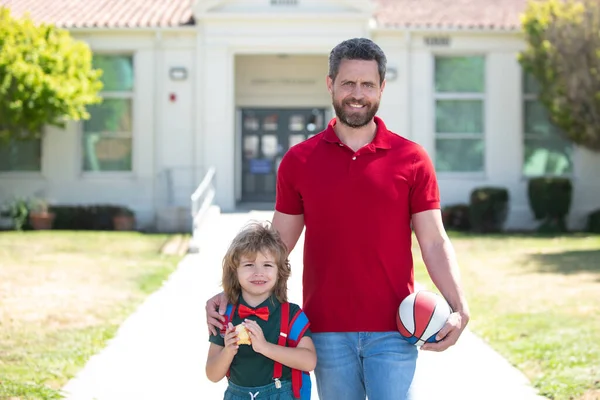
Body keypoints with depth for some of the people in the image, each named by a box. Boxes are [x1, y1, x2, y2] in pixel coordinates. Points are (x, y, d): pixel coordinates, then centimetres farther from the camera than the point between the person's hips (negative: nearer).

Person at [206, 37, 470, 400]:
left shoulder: (411, 159, 1)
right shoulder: (299, 161, 4)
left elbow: (434, 242, 0)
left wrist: (459, 308, -13)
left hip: (392, 331, -1)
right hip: (327, 331, 2)